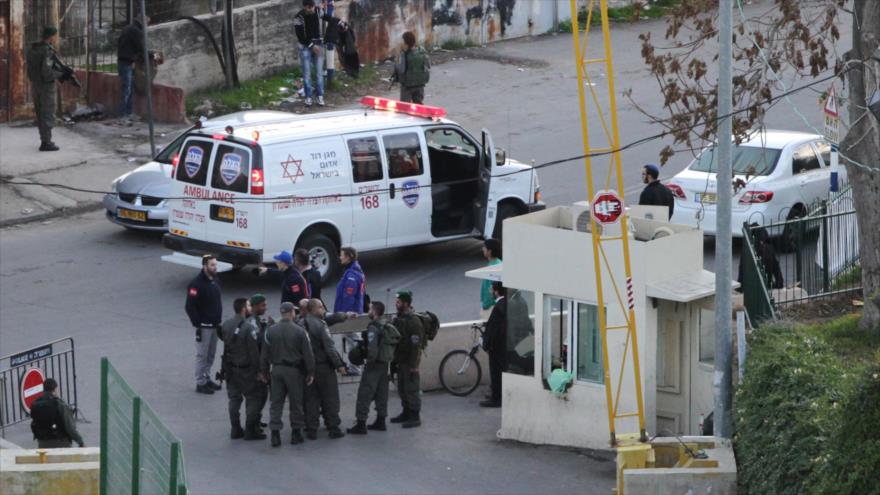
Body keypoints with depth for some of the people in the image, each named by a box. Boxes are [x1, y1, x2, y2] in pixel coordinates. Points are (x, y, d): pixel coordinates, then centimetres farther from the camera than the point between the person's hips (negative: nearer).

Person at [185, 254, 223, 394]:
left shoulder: (215, 281, 9)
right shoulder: (197, 284, -17)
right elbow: (190, 307, -18)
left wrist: (219, 322, 16)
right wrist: (197, 325, -19)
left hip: (214, 325, 8)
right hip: (204, 326, -8)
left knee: (211, 354, 15)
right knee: (202, 355, -1)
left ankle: (207, 379, 26)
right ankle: (200, 383, 5)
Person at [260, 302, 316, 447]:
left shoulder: (271, 331, -1)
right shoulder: (299, 331, -10)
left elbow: (265, 353, 4)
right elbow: (308, 354, -8)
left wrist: (264, 371, 14)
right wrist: (310, 372, 0)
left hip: (277, 369, 3)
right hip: (294, 370, -3)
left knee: (276, 403, 7)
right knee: (296, 403, 8)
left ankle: (275, 433, 1)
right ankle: (296, 433, 12)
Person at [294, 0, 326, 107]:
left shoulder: (319, 12, -6)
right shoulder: (298, 18, -16)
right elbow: (300, 37, -13)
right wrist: (312, 46, -18)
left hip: (318, 45, 2)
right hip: (305, 47, -2)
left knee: (319, 72, 0)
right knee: (307, 73, -1)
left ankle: (320, 96, 5)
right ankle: (308, 97, 6)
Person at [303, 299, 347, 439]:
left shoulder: (300, 325, 3)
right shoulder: (320, 325, -15)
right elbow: (329, 347, -17)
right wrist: (339, 364, -12)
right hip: (323, 366, -5)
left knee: (311, 399, 10)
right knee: (330, 399, 4)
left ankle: (311, 430, 9)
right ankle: (333, 428, 5)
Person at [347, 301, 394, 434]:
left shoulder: (373, 327, -19)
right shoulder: (388, 325, 7)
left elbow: (372, 347, -27)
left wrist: (369, 360, -11)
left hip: (374, 364, -9)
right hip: (385, 363, 9)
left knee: (365, 393, -5)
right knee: (381, 392, 16)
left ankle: (361, 424, -6)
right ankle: (380, 421, 23)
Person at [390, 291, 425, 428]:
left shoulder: (413, 321, -17)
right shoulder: (397, 319, 13)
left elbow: (416, 344, -20)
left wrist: (413, 365, -22)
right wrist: (394, 361, 19)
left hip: (409, 361, -9)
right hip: (400, 360, 9)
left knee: (411, 389, -6)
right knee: (402, 389, 15)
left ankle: (415, 417, -1)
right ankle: (406, 413, 26)